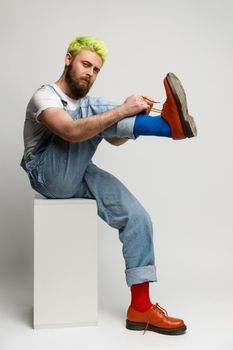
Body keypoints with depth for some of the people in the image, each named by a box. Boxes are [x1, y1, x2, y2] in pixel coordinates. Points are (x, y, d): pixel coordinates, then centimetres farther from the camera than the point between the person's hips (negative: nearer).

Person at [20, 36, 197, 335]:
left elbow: (116, 139, 8)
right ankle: (169, 124, -32)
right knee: (92, 107, -25)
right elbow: (71, 132, -31)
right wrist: (122, 111, -35)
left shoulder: (86, 104, 18)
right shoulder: (45, 96, -8)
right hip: (49, 177, -7)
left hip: (79, 177, 7)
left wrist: (135, 120, -13)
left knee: (137, 218, -14)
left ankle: (141, 307, -11)